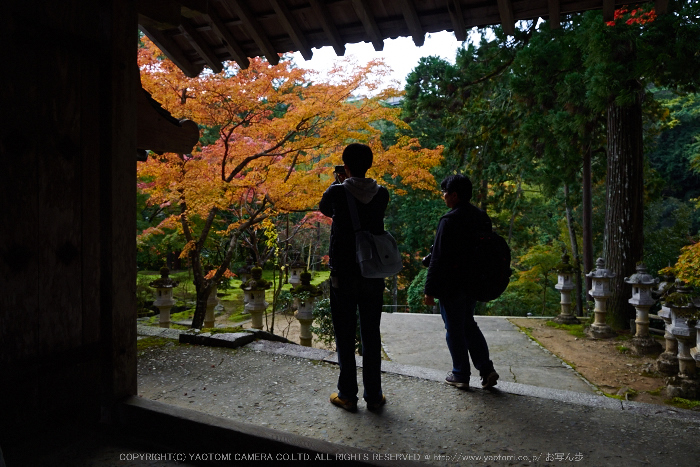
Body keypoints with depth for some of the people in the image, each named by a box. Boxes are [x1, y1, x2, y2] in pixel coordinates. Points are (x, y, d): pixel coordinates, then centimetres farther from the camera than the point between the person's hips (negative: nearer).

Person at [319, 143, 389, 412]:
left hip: (343, 276, -3)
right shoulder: (382, 194, 0)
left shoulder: (337, 192, -10)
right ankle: (373, 395, 19)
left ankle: (348, 395, 16)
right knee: (371, 336, 11)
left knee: (345, 337, 8)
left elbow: (324, 209, 12)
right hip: (374, 276, 3)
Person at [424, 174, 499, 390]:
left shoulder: (449, 220, -20)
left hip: (452, 285, -8)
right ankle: (486, 369, 18)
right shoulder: (482, 217, 6)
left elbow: (439, 259, -20)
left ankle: (461, 375, 19)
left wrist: (430, 289, -14)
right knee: (469, 325, 21)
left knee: (455, 330, 7)